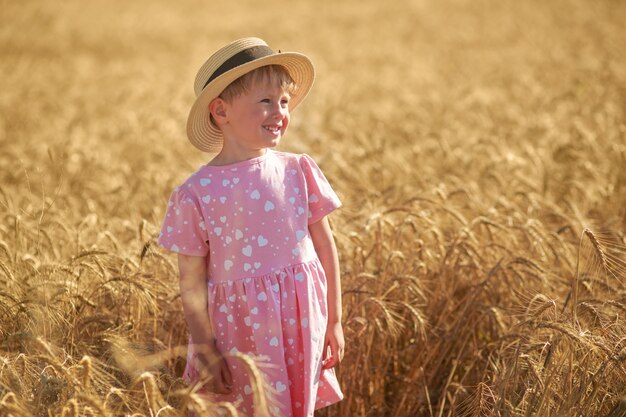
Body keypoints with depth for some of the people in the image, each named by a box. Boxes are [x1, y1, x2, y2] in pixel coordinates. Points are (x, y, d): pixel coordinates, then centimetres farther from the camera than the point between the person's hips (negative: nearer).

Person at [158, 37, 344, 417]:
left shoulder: (298, 172, -1)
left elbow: (325, 247, 5)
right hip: (239, 333, -2)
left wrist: (334, 323, 7)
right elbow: (192, 282, -5)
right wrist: (205, 350, -5)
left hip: (301, 326, 2)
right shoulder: (196, 194, -8)